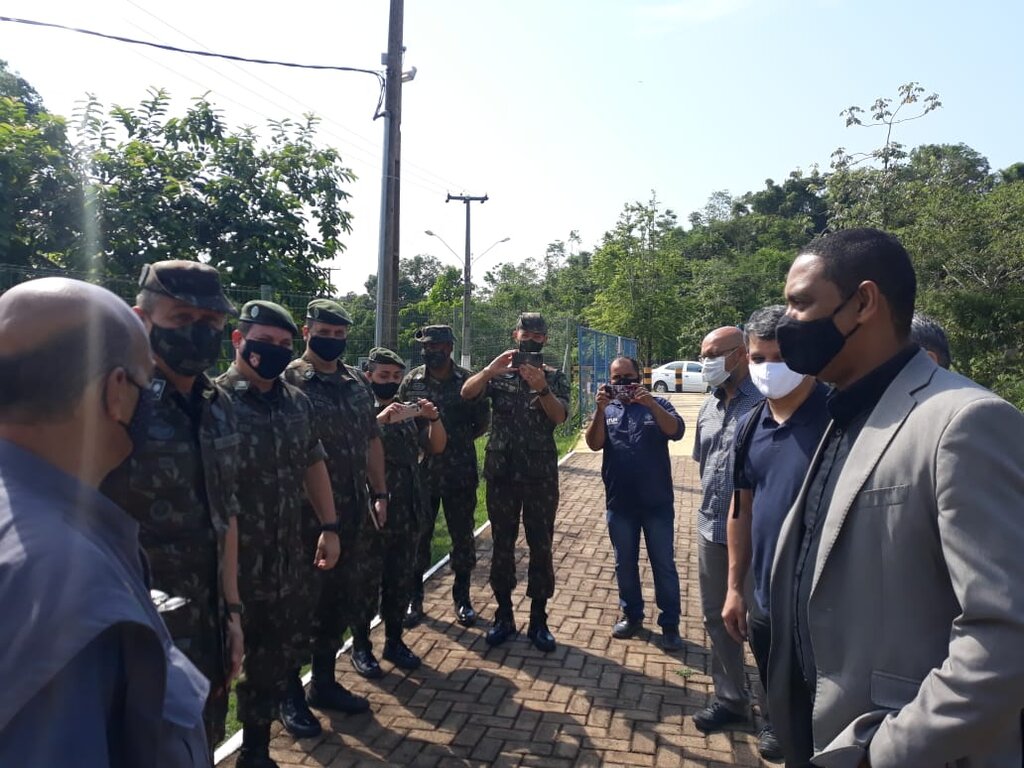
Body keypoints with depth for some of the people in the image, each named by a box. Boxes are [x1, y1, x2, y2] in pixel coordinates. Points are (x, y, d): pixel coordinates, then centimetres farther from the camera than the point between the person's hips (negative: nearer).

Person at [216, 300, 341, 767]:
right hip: (233, 559, -6)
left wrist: (329, 527, 11)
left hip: (289, 555, 6)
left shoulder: (297, 403, 6)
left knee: (282, 650, 16)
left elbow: (313, 465, 15)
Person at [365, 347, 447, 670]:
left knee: (402, 579, 13)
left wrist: (433, 418, -14)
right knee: (368, 579, 5)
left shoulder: (411, 410, 8)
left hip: (408, 509, 5)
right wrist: (381, 418, -34)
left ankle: (394, 641, 26)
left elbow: (436, 446, 4)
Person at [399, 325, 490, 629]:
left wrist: (458, 442, -3)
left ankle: (462, 597, 24)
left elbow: (483, 422, 5)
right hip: (421, 472, 1)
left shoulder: (468, 381, -2)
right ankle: (414, 597, 24)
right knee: (417, 536, 9)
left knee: (462, 536, 9)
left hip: (460, 473, -1)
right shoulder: (412, 381, 1)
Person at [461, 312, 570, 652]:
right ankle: (504, 616, 21)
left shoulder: (554, 377, 4)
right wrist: (490, 370, -28)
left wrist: (541, 387, -29)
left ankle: (538, 620, 16)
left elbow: (560, 416, -12)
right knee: (502, 545, 9)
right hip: (502, 472, 1)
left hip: (541, 475, -1)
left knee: (541, 547, 4)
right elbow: (467, 393, -11)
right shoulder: (498, 374, 6)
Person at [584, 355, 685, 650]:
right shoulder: (607, 410, 6)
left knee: (664, 565, 5)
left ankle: (670, 624, 15)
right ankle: (632, 615, 30)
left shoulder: (657, 404, 3)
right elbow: (594, 444, -9)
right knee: (624, 564, 13)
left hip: (657, 503, -2)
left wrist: (649, 403, -27)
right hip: (619, 504, 2)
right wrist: (600, 409, -22)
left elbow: (677, 431, -15)